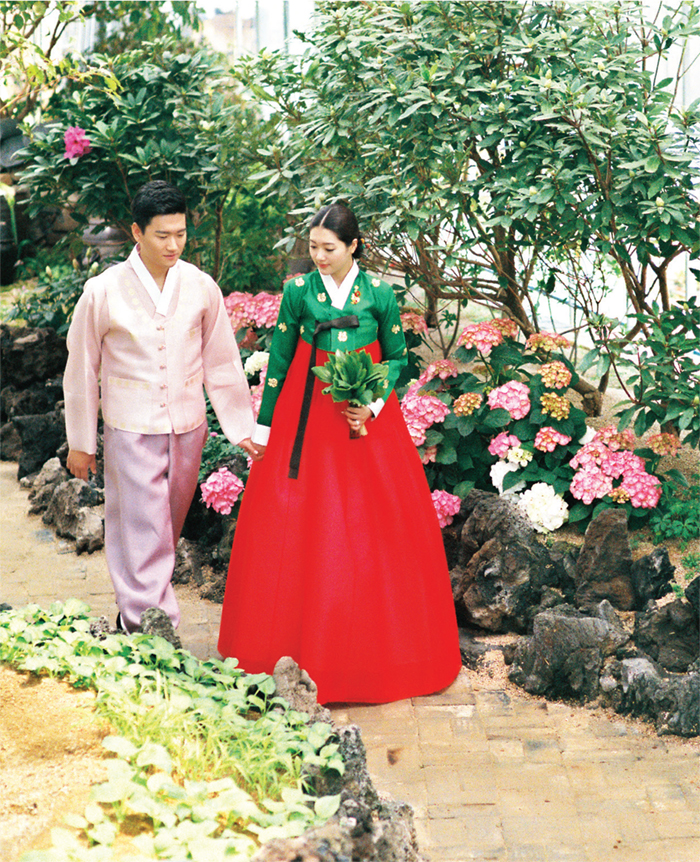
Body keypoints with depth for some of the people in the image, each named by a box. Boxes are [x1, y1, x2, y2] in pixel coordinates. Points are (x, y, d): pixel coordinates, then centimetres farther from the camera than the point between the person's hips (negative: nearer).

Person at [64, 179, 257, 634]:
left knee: (167, 528, 15)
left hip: (188, 426, 3)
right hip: (131, 428, -3)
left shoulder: (201, 287, -2)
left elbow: (223, 363, 7)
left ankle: (133, 612, 34)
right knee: (143, 531, -6)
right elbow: (82, 370, 0)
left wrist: (244, 428, 7)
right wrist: (80, 442, 5)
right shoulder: (103, 292, -9)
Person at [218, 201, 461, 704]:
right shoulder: (298, 292, -2)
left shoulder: (380, 296, -2)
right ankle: (303, 648, 15)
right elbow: (279, 361, 3)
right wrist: (264, 426, 5)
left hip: (369, 422, 0)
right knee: (294, 528, 1)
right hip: (308, 422, 0)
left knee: (381, 527, 5)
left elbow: (398, 358, 5)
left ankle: (376, 645, 21)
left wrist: (371, 406, -11)